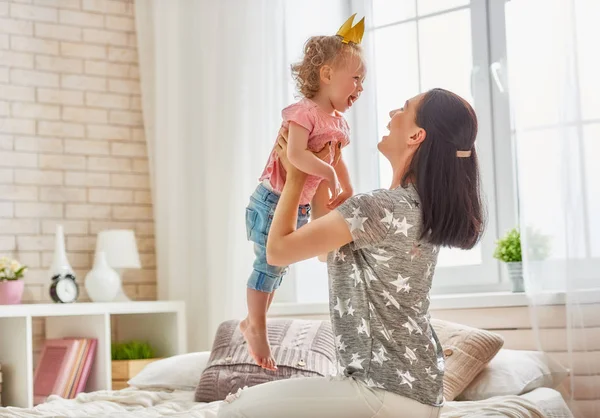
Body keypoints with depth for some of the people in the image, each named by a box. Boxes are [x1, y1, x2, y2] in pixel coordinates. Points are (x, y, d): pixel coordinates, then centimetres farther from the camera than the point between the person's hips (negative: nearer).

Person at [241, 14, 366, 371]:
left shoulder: (339, 124, 7)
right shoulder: (304, 113, -21)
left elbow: (338, 162, 21)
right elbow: (296, 155, -34)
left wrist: (347, 193, 15)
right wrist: (328, 173, -31)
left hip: (302, 205, 9)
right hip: (273, 200, -9)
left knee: (278, 265, 15)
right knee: (268, 264, -3)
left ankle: (253, 322, 28)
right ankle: (257, 329, 9)